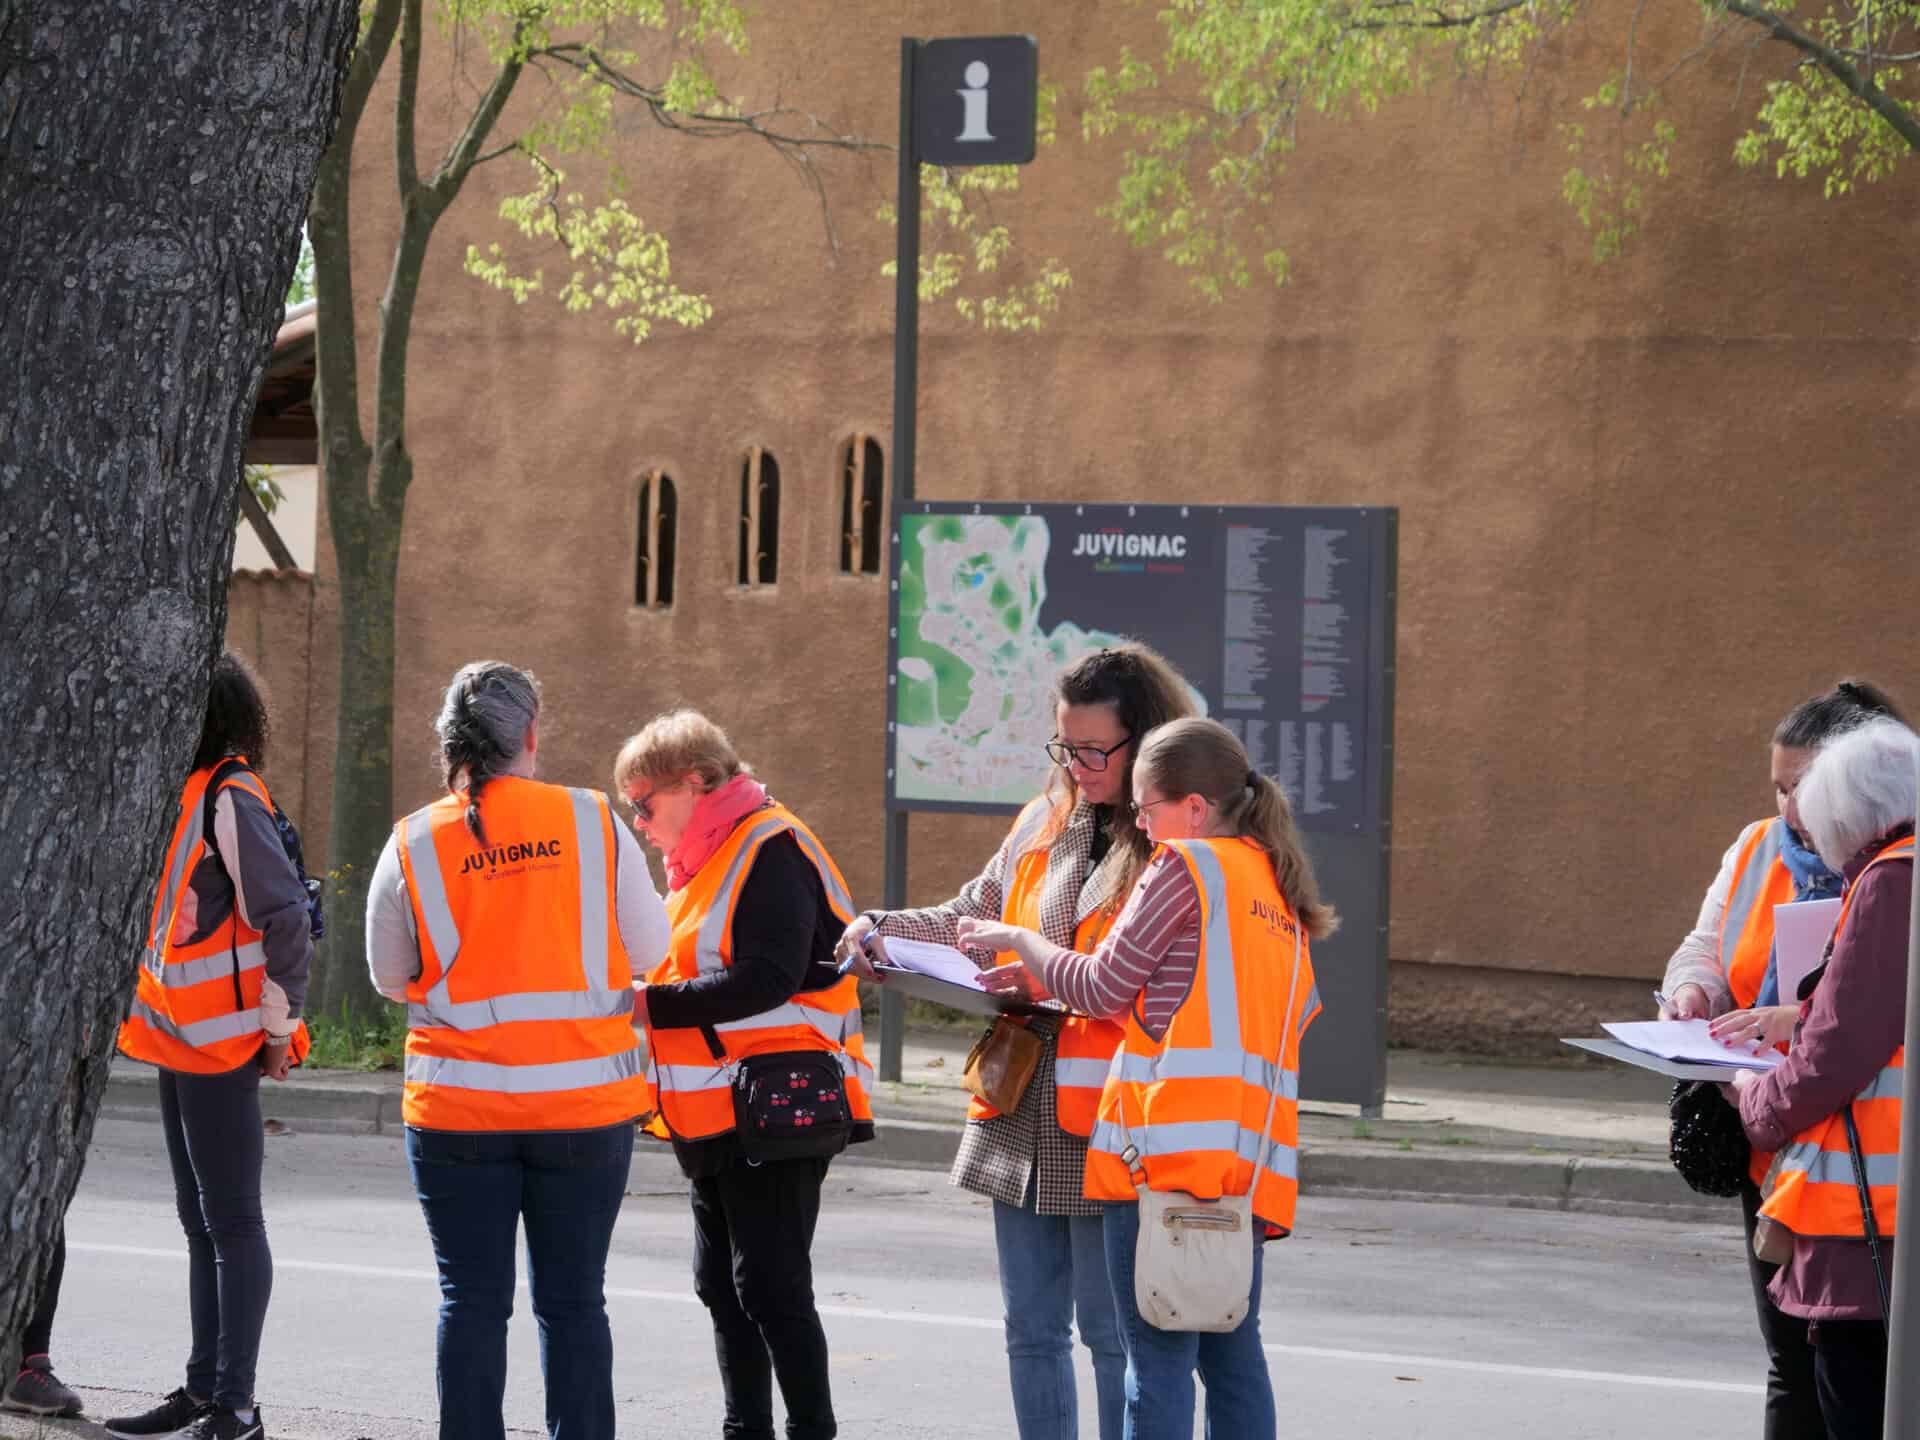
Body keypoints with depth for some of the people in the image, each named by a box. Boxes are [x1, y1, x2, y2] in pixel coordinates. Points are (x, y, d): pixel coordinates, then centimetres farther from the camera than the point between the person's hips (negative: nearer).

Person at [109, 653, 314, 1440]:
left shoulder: (230, 801, -15)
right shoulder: (180, 794, 14)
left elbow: (285, 918, -20)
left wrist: (278, 1023, -15)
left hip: (222, 1046, -10)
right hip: (179, 1041, 10)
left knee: (231, 1222, -6)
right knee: (202, 1223, 14)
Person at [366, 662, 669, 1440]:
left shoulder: (413, 845, -4)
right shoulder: (593, 822, -4)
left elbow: (390, 978, 6)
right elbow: (649, 947, 1)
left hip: (457, 1106, 0)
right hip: (586, 1099, 0)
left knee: (472, 1299, 6)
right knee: (573, 1299, 8)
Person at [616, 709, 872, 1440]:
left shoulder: (770, 851, -14)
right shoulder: (702, 859, 17)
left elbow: (766, 978, -23)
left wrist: (651, 1005, -21)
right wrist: (635, 992, 2)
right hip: (718, 1117, 10)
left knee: (772, 1286, -9)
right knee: (721, 1285, 13)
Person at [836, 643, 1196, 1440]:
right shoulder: (1044, 823, 12)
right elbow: (975, 916, 21)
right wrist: (887, 928, 5)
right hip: (1022, 1112, 7)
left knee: (1111, 1330, -1)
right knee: (1032, 1328, 13)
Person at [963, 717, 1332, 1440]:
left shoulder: (1184, 866, -5)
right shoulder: (1274, 883, 18)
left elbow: (1103, 988, -2)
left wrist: (1019, 940, 13)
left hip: (1171, 1144, -8)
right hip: (1250, 1158, 8)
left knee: (1158, 1354, -7)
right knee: (1232, 1348, 10)